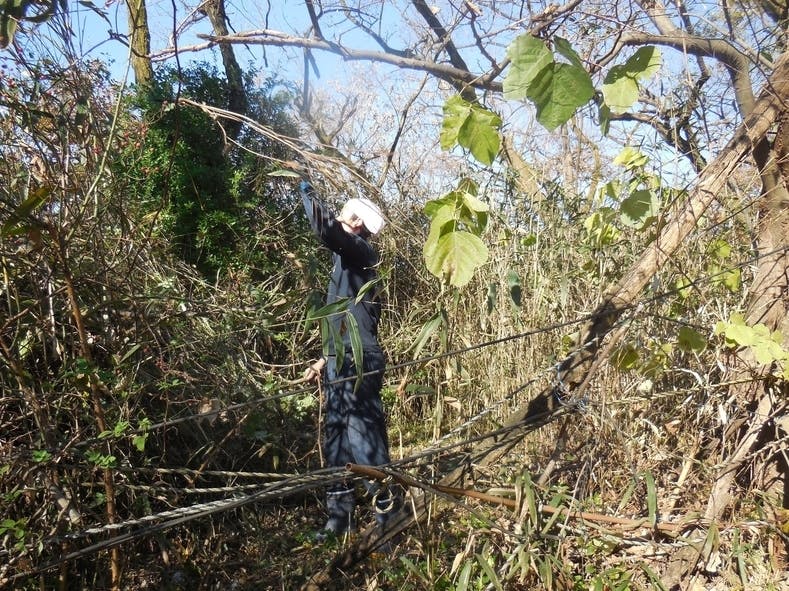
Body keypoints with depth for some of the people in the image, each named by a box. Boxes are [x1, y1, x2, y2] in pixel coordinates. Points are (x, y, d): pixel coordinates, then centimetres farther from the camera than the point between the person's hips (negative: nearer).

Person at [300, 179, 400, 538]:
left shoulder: (360, 252, -5)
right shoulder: (346, 259, 21)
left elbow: (327, 230, -25)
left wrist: (307, 192, -10)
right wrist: (326, 360, 23)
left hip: (358, 364, -10)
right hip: (340, 364, 10)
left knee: (366, 443, -9)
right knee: (336, 444, 12)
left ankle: (389, 520, -3)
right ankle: (340, 519, 21)